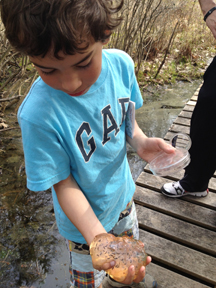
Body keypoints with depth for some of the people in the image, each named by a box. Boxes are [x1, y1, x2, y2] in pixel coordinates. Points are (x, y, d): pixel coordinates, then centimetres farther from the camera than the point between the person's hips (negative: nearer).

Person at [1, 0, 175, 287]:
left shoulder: (120, 63, -21)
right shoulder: (38, 114, -35)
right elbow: (64, 184, -23)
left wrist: (141, 142, -22)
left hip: (122, 194, 5)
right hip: (85, 218, -4)